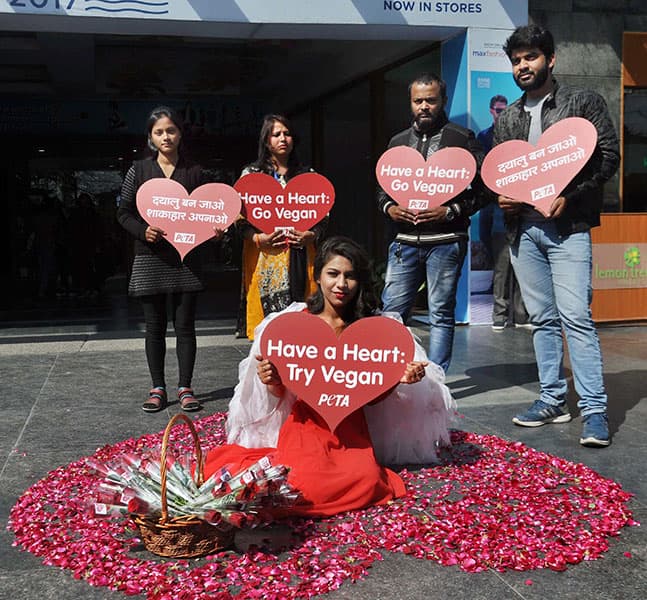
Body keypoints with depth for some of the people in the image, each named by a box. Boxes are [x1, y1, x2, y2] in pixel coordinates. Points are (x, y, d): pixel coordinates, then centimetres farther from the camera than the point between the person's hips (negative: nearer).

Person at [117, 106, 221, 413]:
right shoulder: (139, 170, 5)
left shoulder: (194, 172, 7)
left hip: (185, 258, 0)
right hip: (150, 260, 0)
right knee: (155, 326, 6)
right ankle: (158, 388, 16)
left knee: (185, 324, 3)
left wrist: (214, 229, -11)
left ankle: (185, 387, 12)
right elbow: (124, 212, 5)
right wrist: (143, 230, -13)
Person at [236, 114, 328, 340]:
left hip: (300, 256, 2)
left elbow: (323, 217, 14)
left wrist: (311, 235, -5)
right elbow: (240, 218, 3)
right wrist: (258, 238, -12)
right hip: (265, 255, -2)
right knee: (267, 319, -6)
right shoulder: (251, 173, 9)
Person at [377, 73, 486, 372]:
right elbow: (382, 187, 22)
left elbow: (483, 188, -2)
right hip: (404, 242, 4)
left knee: (441, 315, 2)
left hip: (445, 242, -4)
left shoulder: (461, 138, 2)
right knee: (391, 311, 4)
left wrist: (451, 211, -13)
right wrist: (389, 208, 1)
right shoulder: (398, 141, 16)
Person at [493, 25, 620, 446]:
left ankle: (594, 409, -8)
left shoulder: (583, 102, 3)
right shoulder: (508, 118, 16)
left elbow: (609, 155, -4)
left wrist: (567, 195, -14)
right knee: (543, 319, 9)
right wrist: (502, 197, 0)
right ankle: (553, 400, 17)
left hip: (567, 227, -5)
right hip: (523, 229, 5)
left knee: (575, 316, -12)